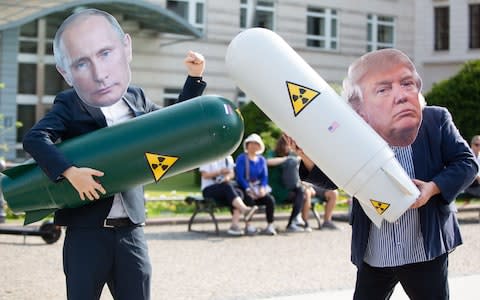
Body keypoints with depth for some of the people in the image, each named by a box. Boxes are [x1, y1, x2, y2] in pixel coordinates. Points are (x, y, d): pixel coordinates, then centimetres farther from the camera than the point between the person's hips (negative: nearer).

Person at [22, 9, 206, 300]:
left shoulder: (138, 100, 5)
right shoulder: (69, 107, -7)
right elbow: (35, 138, -21)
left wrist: (194, 78, 14)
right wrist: (70, 171, -31)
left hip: (131, 231, 3)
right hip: (85, 232, -3)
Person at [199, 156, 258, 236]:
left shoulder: (228, 158, 17)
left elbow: (232, 174, 8)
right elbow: (205, 175, -9)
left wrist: (228, 176, -15)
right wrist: (220, 172, -20)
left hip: (226, 188, 5)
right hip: (209, 189, -5)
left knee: (239, 192, -28)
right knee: (227, 187, -36)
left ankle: (235, 224, -39)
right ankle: (244, 209, -54)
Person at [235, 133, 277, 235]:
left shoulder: (261, 160, 14)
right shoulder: (241, 159, -1)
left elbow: (264, 176, 9)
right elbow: (240, 177, -9)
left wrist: (262, 188, -11)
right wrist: (249, 190, -20)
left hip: (258, 188, 4)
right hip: (245, 188, -4)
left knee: (270, 200, -23)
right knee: (249, 200, -36)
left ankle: (270, 225, -18)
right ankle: (248, 226, -25)